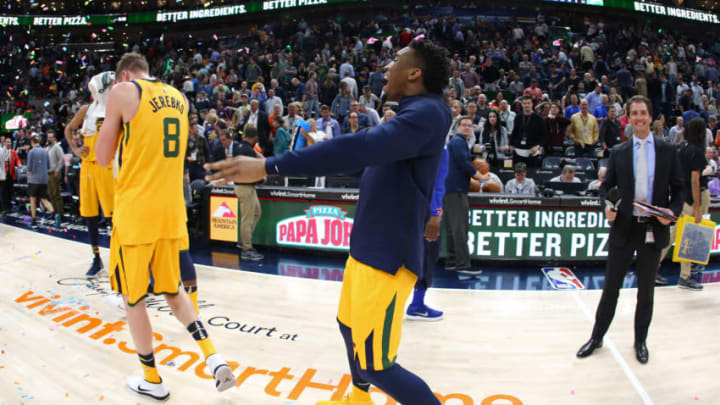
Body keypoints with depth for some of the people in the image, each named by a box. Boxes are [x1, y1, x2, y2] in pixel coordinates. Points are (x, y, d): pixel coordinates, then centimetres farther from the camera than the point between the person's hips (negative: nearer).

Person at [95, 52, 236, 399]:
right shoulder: (179, 98, 13)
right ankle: (213, 357, 8)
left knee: (132, 296, 11)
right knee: (171, 288, 21)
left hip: (136, 213, -6)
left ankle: (152, 380, 21)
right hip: (171, 211, 6)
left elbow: (103, 157, -1)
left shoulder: (123, 91, -6)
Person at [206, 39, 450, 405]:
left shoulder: (426, 112, -20)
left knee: (375, 365, -4)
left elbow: (360, 148, -34)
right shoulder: (414, 112, 13)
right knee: (349, 324, 27)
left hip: (386, 257, -11)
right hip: (367, 248, 11)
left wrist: (268, 166, -35)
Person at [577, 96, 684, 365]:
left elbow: (678, 189, 5)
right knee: (611, 286, 7)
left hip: (654, 229, 0)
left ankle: (640, 341, 27)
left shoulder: (667, 151, 4)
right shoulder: (618, 152, 5)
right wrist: (607, 206, -12)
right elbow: (607, 186, 7)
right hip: (624, 228, 0)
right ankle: (597, 337, 21)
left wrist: (673, 211, -13)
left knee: (646, 289, 12)